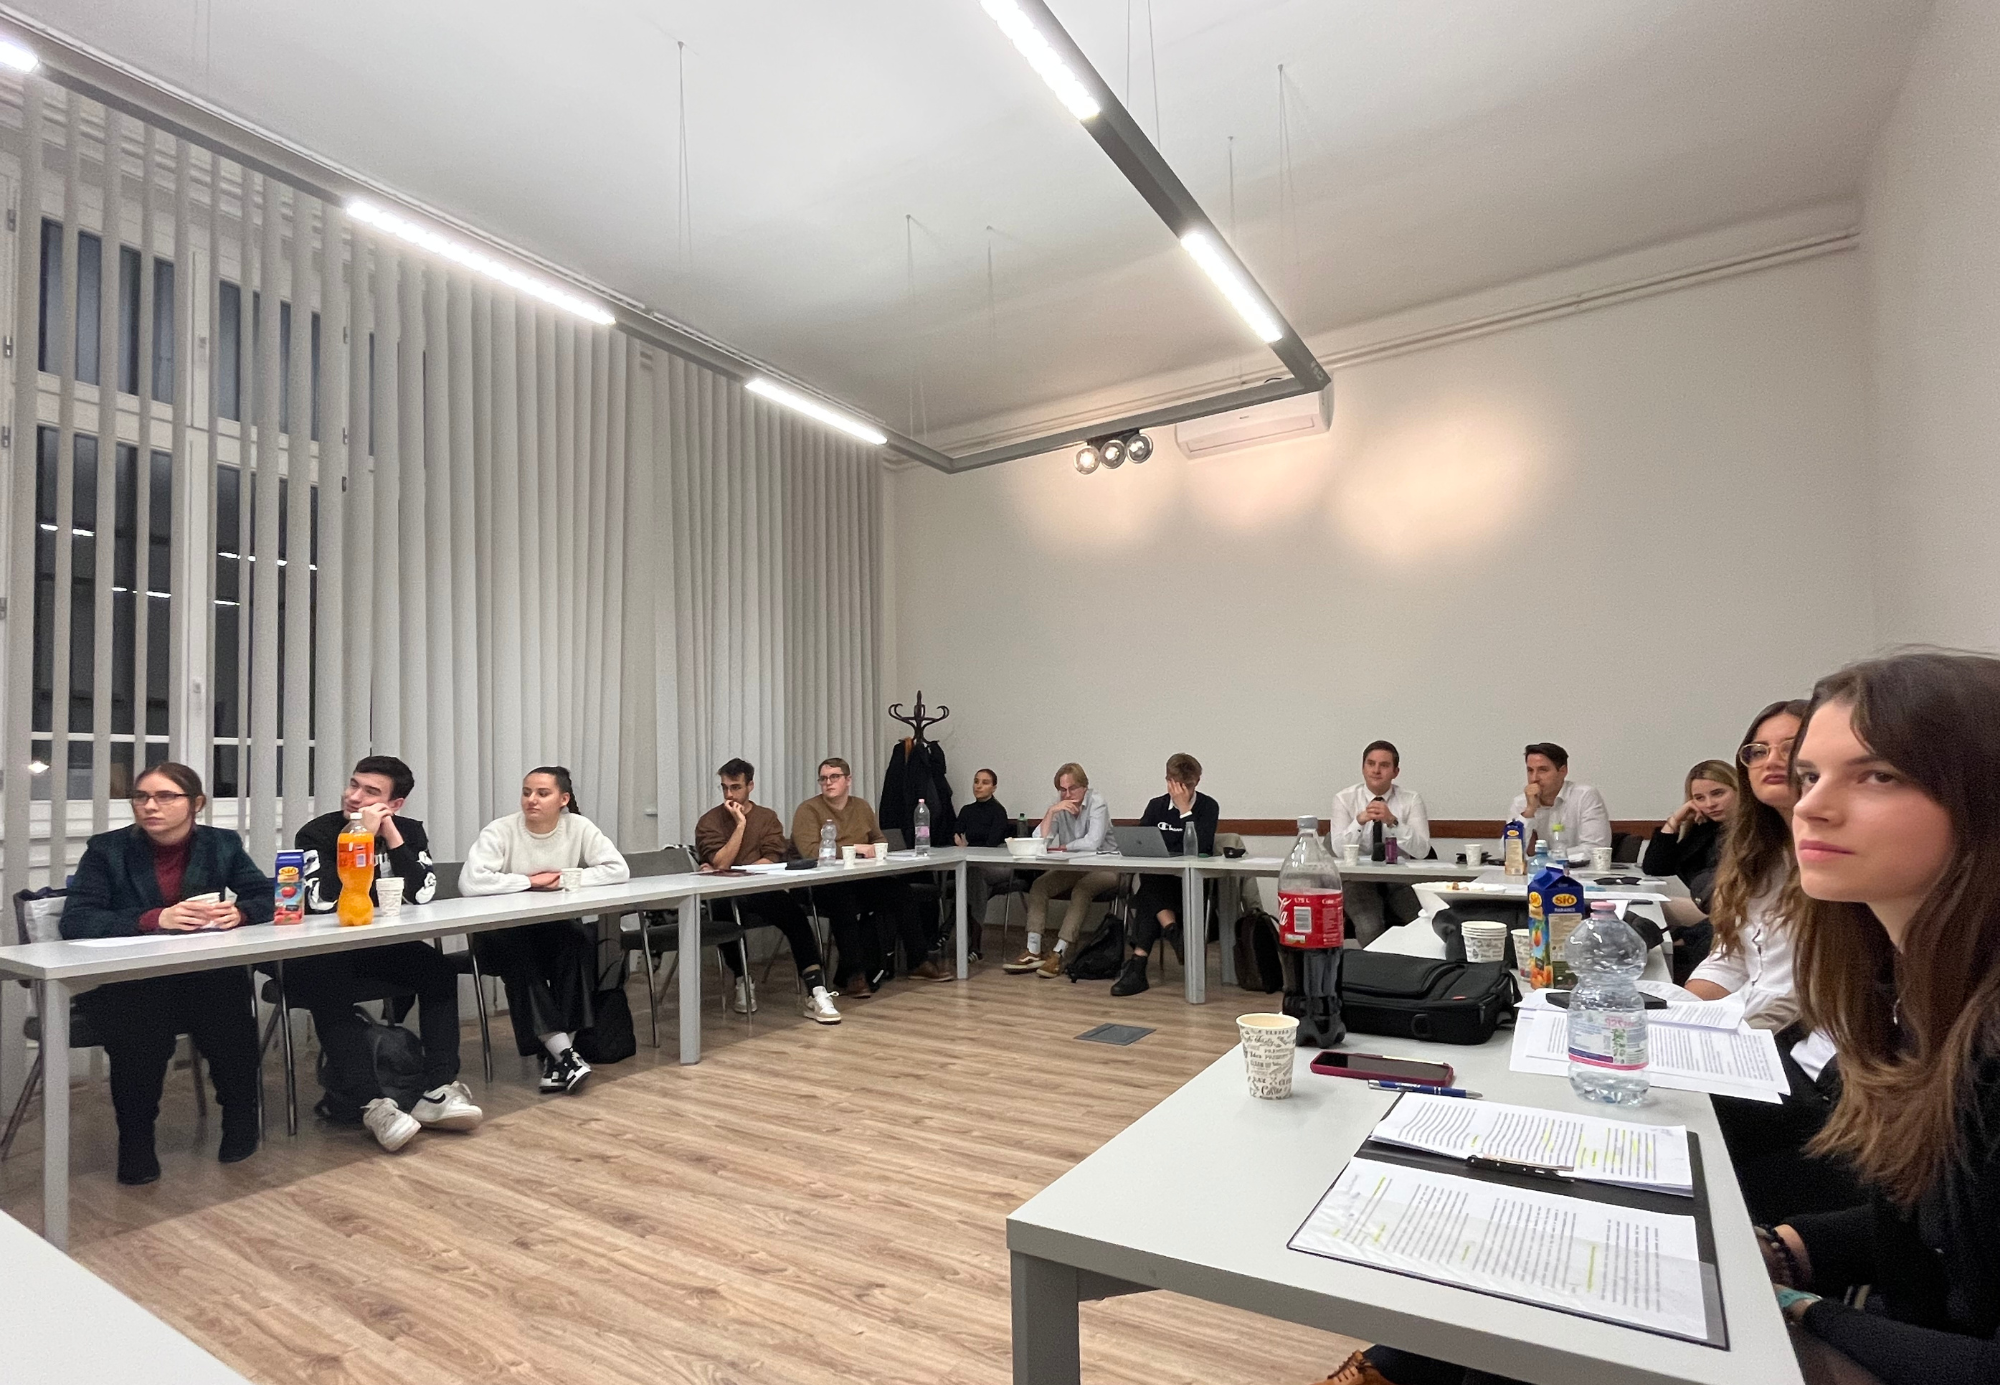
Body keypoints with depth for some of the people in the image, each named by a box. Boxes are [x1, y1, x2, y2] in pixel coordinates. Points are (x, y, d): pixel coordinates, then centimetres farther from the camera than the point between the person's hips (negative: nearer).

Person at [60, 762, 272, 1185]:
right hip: (121, 980, -1)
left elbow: (266, 897, 4)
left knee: (230, 993, -30)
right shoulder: (107, 849, -1)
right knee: (142, 1022, -33)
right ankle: (135, 1137, -8)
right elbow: (76, 921, -12)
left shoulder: (222, 844, 5)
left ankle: (239, 1116, -7)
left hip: (200, 976, 2)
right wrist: (154, 920, -28)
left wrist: (239, 912, -20)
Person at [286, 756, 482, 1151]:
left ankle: (437, 1090, -23)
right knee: (330, 988, -34)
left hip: (380, 949, 4)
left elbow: (423, 895, -15)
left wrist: (391, 836, -19)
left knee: (439, 969, -20)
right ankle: (369, 1102, -29)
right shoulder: (316, 833, -11)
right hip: (319, 957, -3)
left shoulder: (410, 832, -1)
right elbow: (323, 901, -27)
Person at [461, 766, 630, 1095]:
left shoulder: (579, 827, -6)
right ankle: (564, 1052, -28)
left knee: (582, 944, -29)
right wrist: (530, 881, -21)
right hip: (503, 932, -2)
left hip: (557, 930, 2)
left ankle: (556, 1053, -19)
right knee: (520, 954, -33)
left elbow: (619, 870, -14)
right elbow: (470, 882, -27)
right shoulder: (500, 831, -12)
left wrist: (565, 878, -19)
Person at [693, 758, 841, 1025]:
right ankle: (742, 981, -8)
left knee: (793, 912, -29)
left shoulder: (767, 817, 11)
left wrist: (728, 873, -12)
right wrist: (740, 824, -9)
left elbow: (771, 861, -2)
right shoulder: (709, 822, 6)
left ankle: (816, 993, -29)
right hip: (725, 899, -1)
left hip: (764, 894, 1)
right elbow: (721, 864, -8)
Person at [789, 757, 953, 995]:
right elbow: (810, 850, -19)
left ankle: (919, 961, -3)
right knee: (844, 900, -37)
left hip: (861, 881, 6)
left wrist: (877, 848, 0)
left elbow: (879, 840, 26)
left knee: (900, 890, -15)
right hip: (822, 885, -5)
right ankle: (852, 974, -29)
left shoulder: (862, 806, 15)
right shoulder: (808, 810, -5)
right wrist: (856, 848, -19)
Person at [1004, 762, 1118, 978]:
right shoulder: (1058, 804, 4)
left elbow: (1093, 842, -24)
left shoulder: (1097, 802, -11)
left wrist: (1061, 848, -11)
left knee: (1081, 890, -33)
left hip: (1102, 868, -6)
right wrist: (1051, 811, -18)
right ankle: (1033, 952, -17)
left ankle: (1058, 953, -30)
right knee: (1038, 885, -14)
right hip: (1071, 868, 6)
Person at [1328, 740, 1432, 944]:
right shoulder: (1344, 799, 0)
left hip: (1401, 880, 2)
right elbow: (1339, 849, -10)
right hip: (1359, 880, -1)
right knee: (1370, 929, -29)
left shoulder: (1411, 800, 1)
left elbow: (1421, 851, -10)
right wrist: (1359, 821, -26)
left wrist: (1392, 821, -25)